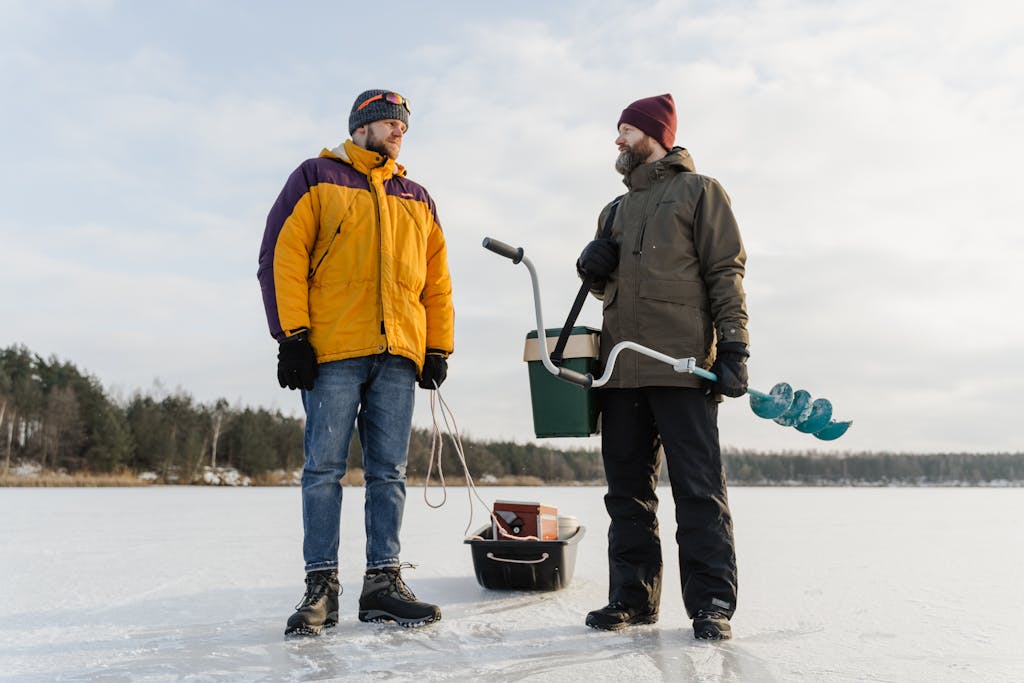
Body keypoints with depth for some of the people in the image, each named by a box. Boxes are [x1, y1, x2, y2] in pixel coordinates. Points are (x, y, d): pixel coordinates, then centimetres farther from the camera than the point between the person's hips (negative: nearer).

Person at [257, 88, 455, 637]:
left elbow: (437, 279, 19)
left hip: (398, 353, 4)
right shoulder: (317, 177, 10)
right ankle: (321, 587, 4)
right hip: (333, 349, -4)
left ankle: (383, 582, 9)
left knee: (388, 471, 3)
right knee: (324, 467, -3)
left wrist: (439, 347, 10)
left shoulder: (416, 198, 22)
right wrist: (291, 334, -10)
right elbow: (282, 255, -1)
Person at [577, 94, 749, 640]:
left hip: (683, 365, -6)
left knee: (698, 489, -5)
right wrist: (592, 267, 6)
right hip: (621, 365, 7)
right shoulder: (616, 210, 25)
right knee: (627, 488, 7)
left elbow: (726, 272, -2)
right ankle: (632, 596, 15)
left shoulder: (699, 192, 7)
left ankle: (711, 604, 1)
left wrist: (733, 347, -12)